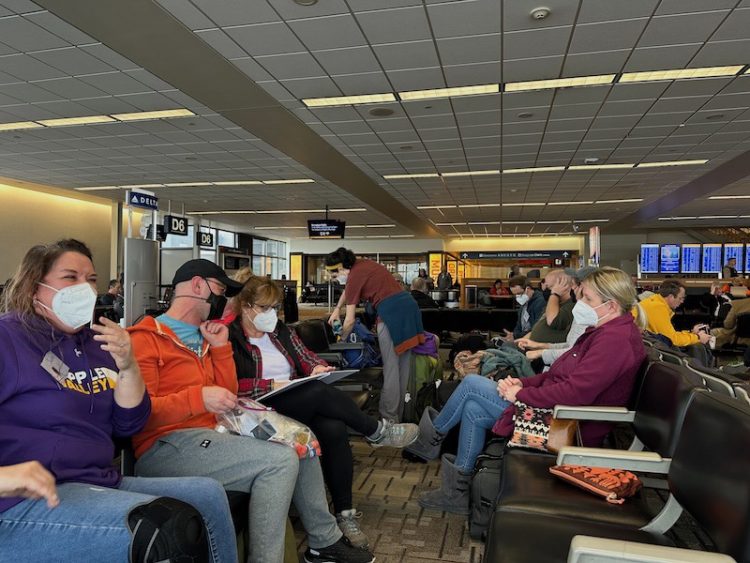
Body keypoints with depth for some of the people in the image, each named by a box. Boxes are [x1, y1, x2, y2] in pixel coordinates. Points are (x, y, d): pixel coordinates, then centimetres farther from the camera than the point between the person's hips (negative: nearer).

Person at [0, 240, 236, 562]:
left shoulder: (95, 343, 14)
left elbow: (128, 426, 9)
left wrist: (127, 367, -6)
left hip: (101, 485, 7)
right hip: (29, 501, -7)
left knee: (209, 495, -1)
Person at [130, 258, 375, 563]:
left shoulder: (201, 336, 18)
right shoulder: (146, 338, -7)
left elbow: (228, 394, 15)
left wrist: (220, 347, 7)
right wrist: (198, 398, -27)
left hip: (208, 432, 9)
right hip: (166, 446, -9)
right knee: (280, 460, -24)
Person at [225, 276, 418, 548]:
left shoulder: (280, 330, 15)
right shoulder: (229, 337, -5)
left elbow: (306, 357, 14)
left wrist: (317, 367, -9)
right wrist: (272, 385, -19)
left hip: (300, 401, 6)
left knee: (334, 429, -27)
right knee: (320, 392, -30)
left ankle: (345, 512, -16)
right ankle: (376, 432, -7)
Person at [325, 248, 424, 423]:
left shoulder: (355, 276, -6)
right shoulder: (362, 263, 16)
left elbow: (350, 320, 0)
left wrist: (342, 338, 16)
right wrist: (337, 309, 32)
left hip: (391, 312, -9)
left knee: (391, 368, -3)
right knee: (403, 367, 13)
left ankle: (389, 420, 3)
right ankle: (398, 416, 25)